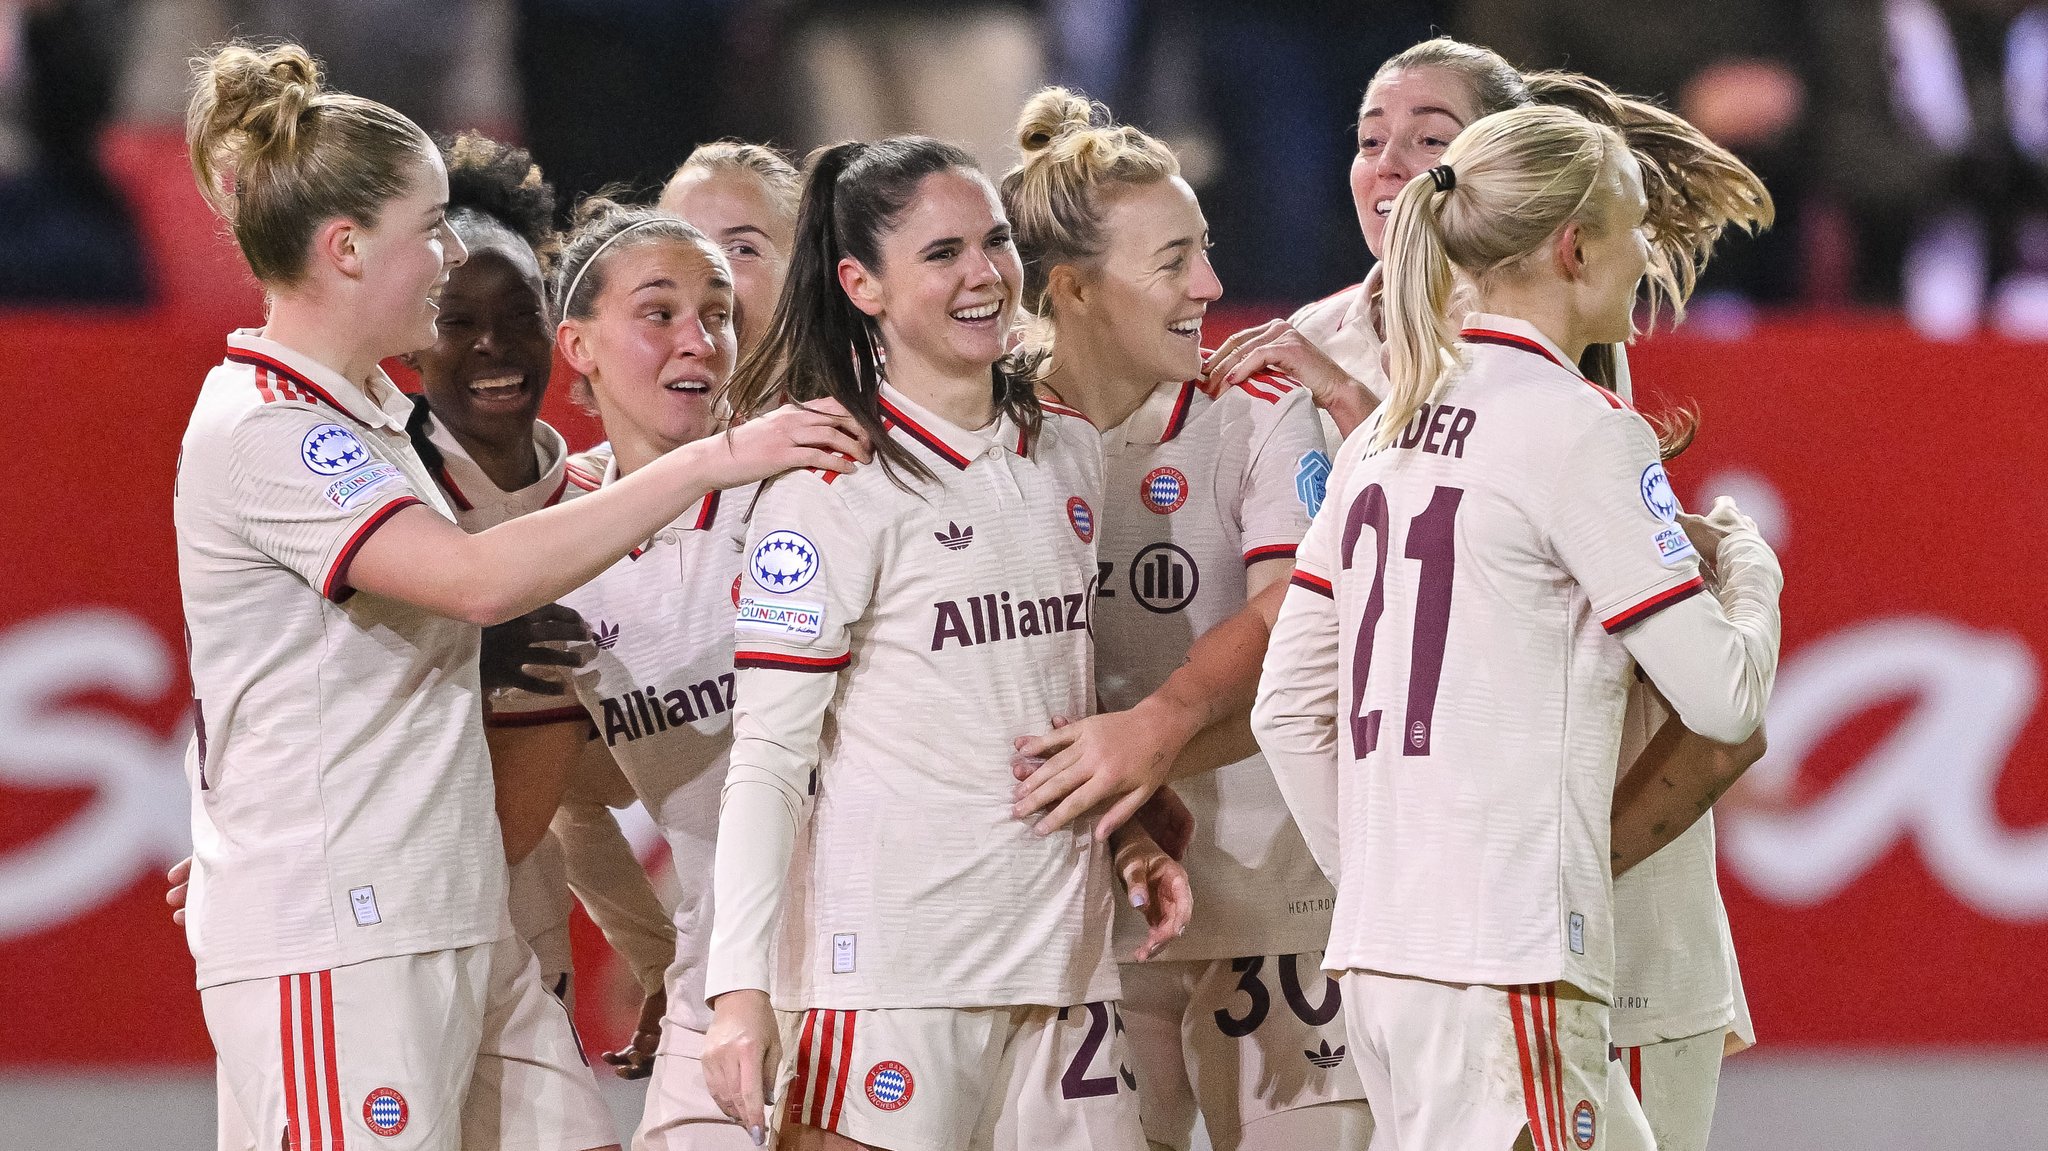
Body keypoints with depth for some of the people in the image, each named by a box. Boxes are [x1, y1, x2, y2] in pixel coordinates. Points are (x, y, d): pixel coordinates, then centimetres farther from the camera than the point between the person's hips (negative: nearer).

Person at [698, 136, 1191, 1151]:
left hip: (1060, 953, 6)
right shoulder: (830, 486, -7)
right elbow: (767, 756, -9)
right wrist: (738, 986, -17)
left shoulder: (1068, 452, 13)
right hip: (888, 964, -6)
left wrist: (1130, 838, 9)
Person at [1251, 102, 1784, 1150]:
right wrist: (1747, 564, 10)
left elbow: (1287, 710, 15)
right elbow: (1724, 699, -9)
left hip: (1378, 947, 8)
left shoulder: (1386, 429, 14)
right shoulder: (1580, 427, -9)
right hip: (1504, 954, -8)